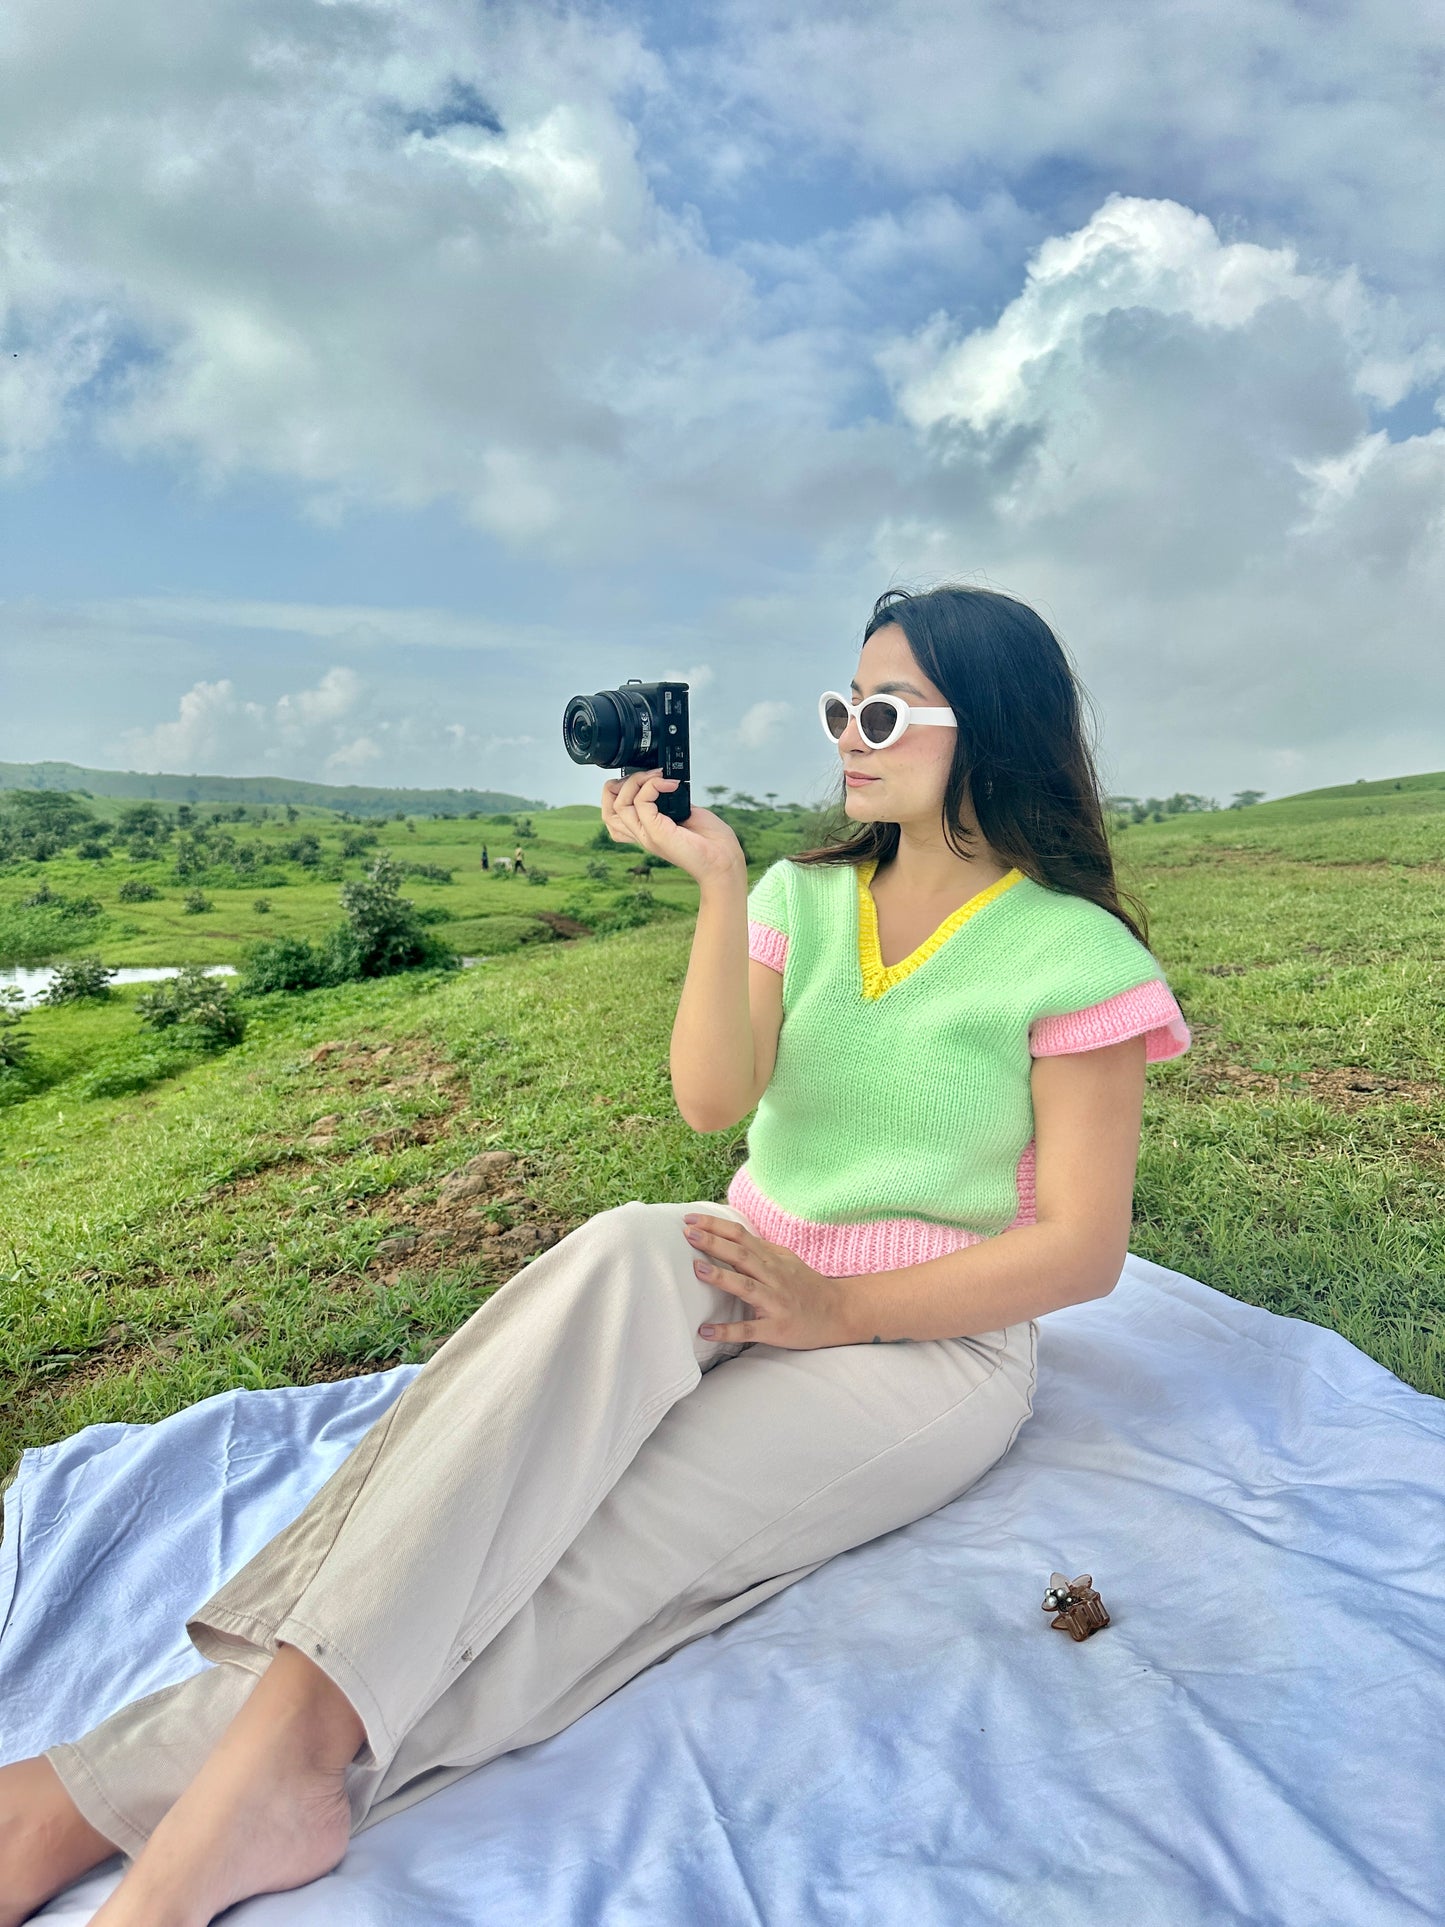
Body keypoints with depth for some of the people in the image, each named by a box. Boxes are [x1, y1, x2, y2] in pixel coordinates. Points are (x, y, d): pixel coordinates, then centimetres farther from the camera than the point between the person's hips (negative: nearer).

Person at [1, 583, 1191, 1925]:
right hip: (743, 1280, 4)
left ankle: (127, 1787, -23)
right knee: (627, 1251, -33)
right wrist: (718, 879, -18)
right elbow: (711, 1099, -9)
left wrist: (839, 1311, -17)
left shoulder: (1076, 955, -8)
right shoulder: (806, 895, 6)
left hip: (935, 1341, -3)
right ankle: (277, 1756, -37)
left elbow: (1084, 1249, -10)